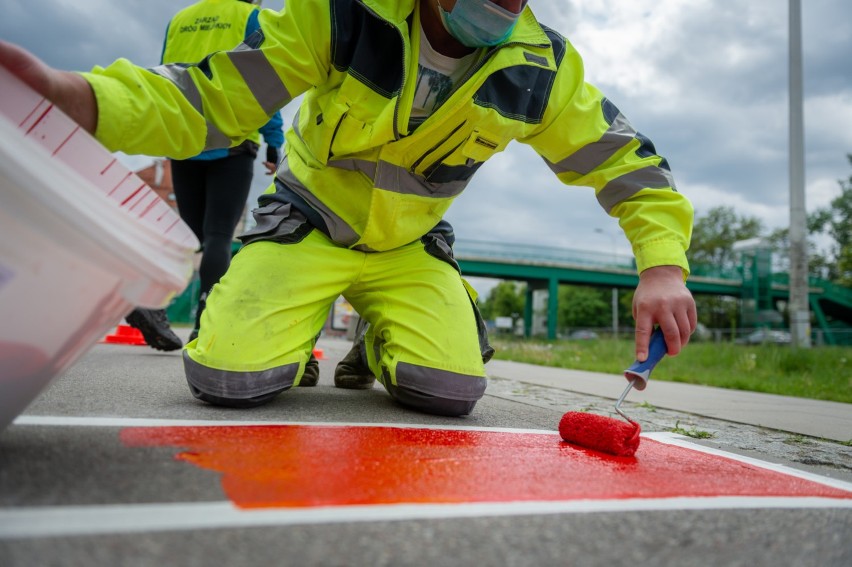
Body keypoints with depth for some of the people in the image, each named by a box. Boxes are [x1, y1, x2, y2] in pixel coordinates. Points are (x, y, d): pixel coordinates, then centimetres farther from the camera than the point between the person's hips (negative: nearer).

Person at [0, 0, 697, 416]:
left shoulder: (542, 70, -14)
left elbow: (628, 159, -5)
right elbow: (212, 99, -21)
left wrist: (662, 266, -22)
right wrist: (66, 92, -38)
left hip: (409, 247, 2)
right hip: (309, 226, -2)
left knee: (452, 390, -19)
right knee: (228, 378, -22)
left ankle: (377, 345, 17)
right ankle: (300, 339, 15)